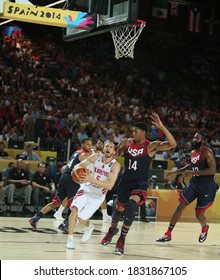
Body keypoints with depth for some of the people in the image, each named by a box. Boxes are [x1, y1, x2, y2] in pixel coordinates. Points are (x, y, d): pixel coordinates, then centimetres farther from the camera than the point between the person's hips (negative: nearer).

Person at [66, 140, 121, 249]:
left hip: (98, 195, -2)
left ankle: (89, 227, 29)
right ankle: (70, 238, -6)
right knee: (74, 209, -22)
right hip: (86, 188, 2)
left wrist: (92, 180, -38)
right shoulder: (96, 157, -8)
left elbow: (109, 185, -28)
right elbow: (80, 165, 2)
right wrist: (77, 170, -23)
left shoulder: (115, 165, -19)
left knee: (82, 218, -9)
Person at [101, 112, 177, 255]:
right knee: (119, 208, 14)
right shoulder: (128, 142, 1)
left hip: (140, 182, -4)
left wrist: (162, 127, -37)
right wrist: (120, 146, -10)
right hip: (126, 180, 4)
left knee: (132, 204, -29)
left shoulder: (151, 146, -13)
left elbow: (173, 144, -26)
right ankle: (113, 229, 47)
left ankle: (122, 239, -17)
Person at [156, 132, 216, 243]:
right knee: (180, 207, -2)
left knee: (199, 214, -1)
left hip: (206, 186, -7)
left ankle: (204, 228, 35)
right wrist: (174, 172, 23)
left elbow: (212, 170, -24)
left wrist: (193, 173, -26)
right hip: (194, 183, 7)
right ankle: (168, 234, 4)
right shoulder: (193, 152, 9)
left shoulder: (206, 152, -14)